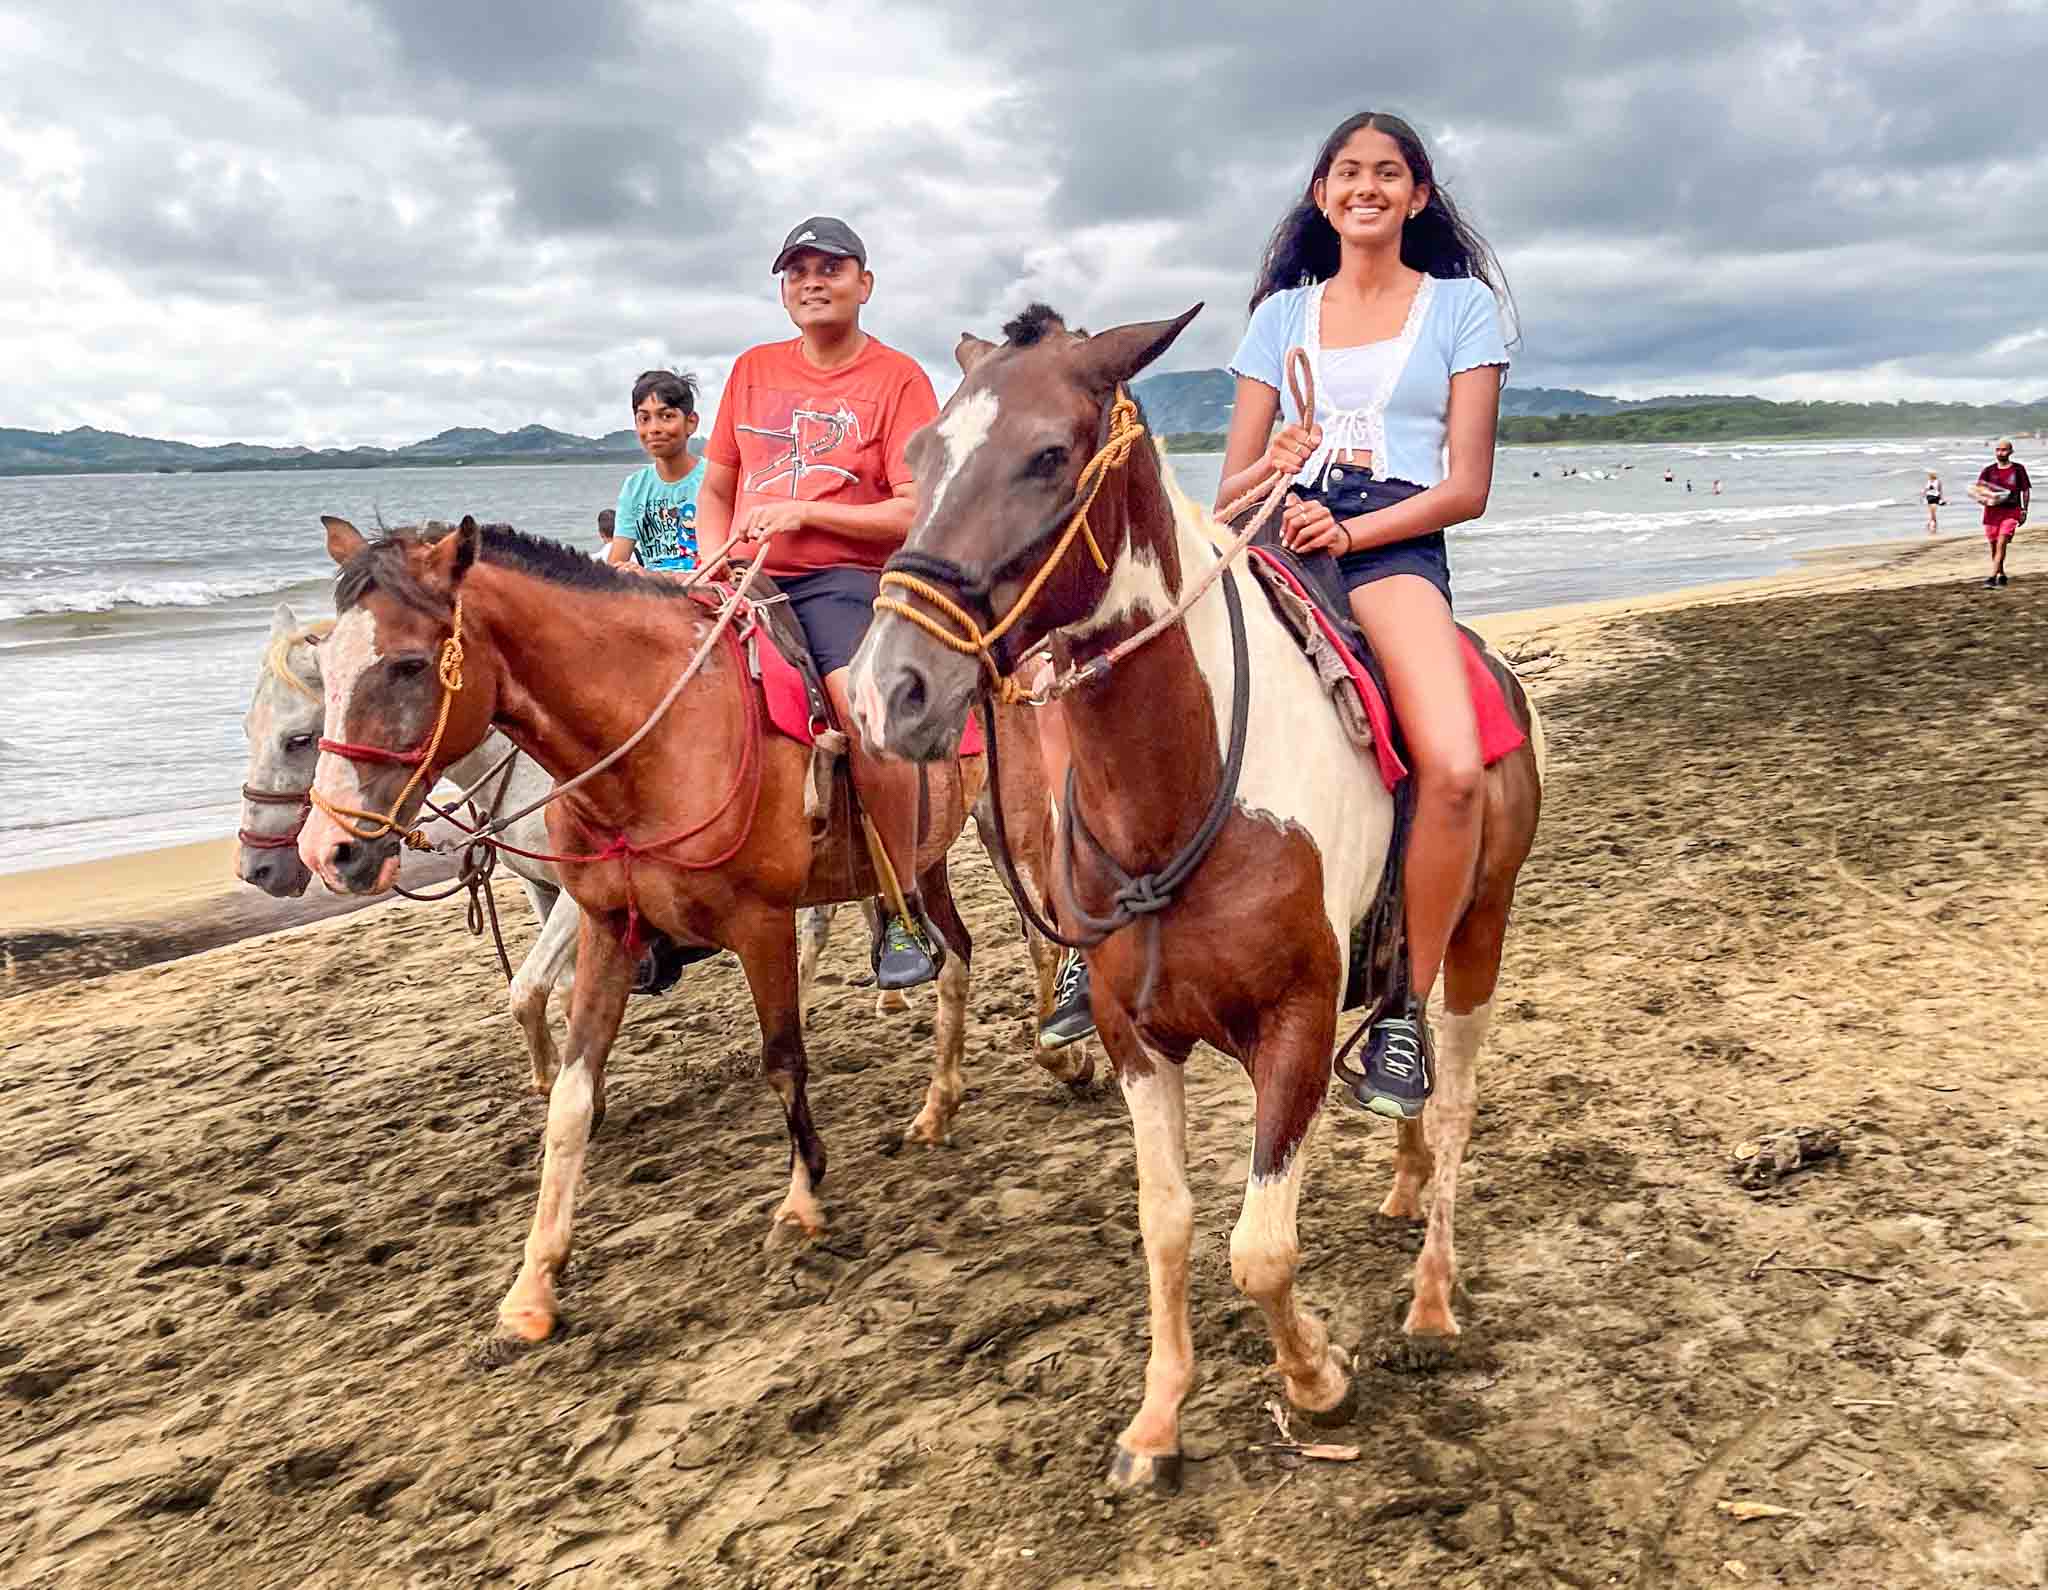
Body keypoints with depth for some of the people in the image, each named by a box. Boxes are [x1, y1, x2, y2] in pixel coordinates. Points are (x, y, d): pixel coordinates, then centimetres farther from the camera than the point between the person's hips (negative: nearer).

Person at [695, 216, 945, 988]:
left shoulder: (897, 378, 1)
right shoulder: (753, 369, 16)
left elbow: (917, 512, -8)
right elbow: (715, 490, 21)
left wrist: (805, 513, -14)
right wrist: (713, 562, 1)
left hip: (844, 578, -5)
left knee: (863, 705, -33)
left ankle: (906, 915, -18)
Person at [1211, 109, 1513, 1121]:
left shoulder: (1462, 304, 13)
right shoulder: (1282, 312, 21)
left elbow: (1467, 486, 4)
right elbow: (1231, 484, 17)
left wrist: (1349, 531, -12)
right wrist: (1272, 469, -8)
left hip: (1394, 545, -2)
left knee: (1455, 769, -31)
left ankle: (1407, 1014, -12)